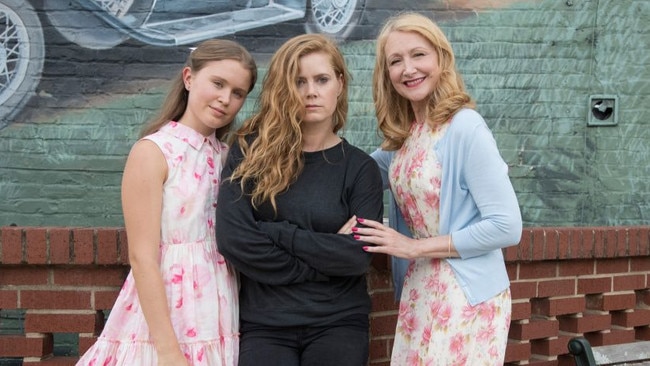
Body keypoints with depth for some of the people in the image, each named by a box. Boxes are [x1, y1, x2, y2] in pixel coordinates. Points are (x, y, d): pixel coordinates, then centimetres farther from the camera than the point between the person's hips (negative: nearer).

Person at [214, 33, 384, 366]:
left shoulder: (359, 167, 2)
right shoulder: (250, 151, 0)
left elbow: (359, 255, -10)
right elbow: (232, 239, -12)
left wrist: (278, 232, -14)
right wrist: (325, 256, -9)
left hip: (338, 325, 1)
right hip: (263, 326, 0)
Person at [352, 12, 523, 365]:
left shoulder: (465, 127, -17)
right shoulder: (402, 134, 4)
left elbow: (506, 227, -19)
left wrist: (415, 246, -15)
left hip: (467, 297, -7)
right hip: (417, 293, 7)